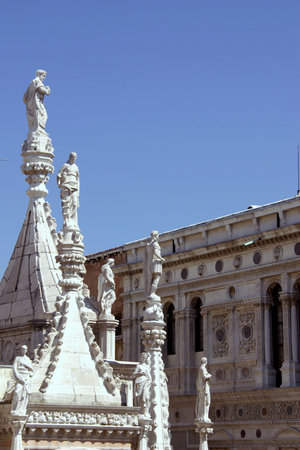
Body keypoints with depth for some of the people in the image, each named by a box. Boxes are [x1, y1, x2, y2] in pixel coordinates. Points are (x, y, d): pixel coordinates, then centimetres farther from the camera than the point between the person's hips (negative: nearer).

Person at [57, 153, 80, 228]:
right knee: (67, 204, -12)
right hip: (66, 186, -5)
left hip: (74, 187, 5)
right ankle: (67, 223, -16)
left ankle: (74, 223, -5)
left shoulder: (76, 167, 21)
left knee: (74, 204, -5)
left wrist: (78, 190, 17)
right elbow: (59, 175, 1)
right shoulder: (65, 165, 5)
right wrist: (59, 183, -12)